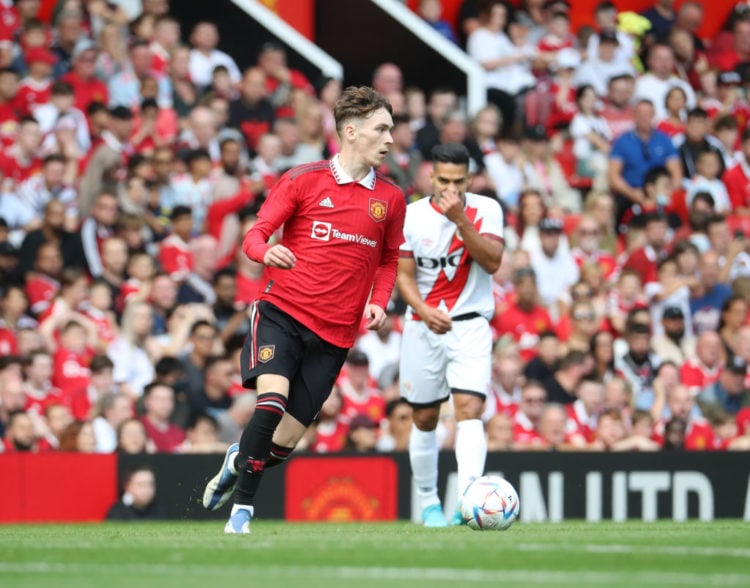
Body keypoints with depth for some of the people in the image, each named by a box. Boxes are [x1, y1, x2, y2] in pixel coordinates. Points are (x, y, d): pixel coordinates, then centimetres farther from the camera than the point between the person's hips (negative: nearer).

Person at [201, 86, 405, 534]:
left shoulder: (391, 199, 9)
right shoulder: (304, 180, 0)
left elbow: (389, 260, 22)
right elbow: (255, 235, 2)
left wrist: (379, 303, 3)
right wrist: (267, 251, -23)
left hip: (335, 333, 3)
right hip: (283, 311, -3)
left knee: (287, 439, -1)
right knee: (272, 399, -26)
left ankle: (238, 461, 33)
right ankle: (242, 509, -14)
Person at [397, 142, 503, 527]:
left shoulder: (486, 210, -5)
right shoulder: (411, 215, -1)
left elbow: (492, 262, -17)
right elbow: (404, 275, 0)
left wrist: (461, 220, -26)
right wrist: (425, 311, -17)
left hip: (470, 325, -2)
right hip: (423, 326, 2)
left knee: (469, 409, -19)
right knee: (424, 419, 9)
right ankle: (428, 502, 26)